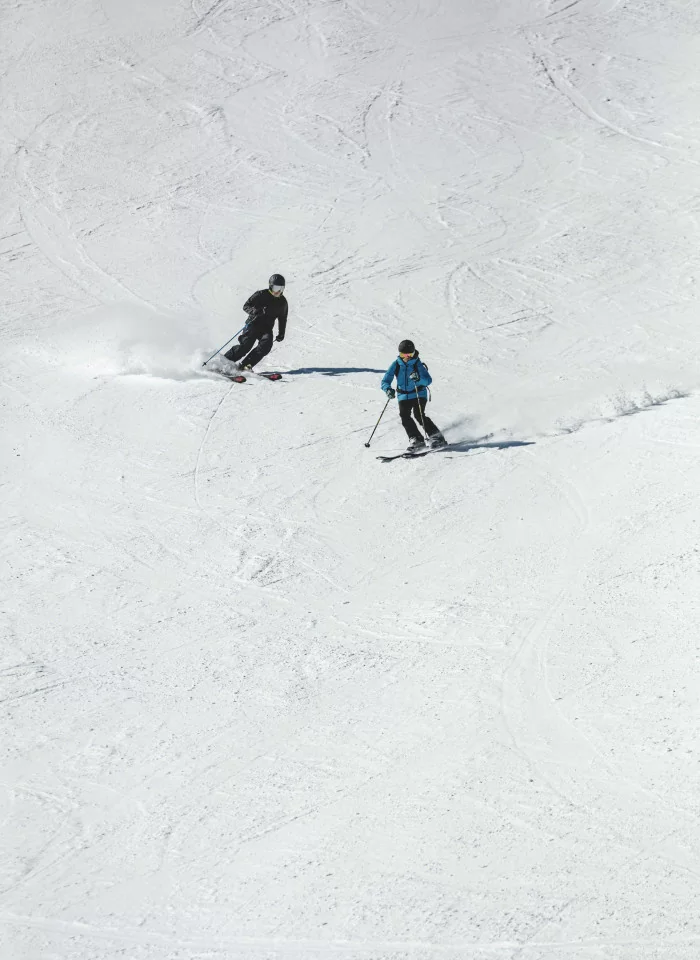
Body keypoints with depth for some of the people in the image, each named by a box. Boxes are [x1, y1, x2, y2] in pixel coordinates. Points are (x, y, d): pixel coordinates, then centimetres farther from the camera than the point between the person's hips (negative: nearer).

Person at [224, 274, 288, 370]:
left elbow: (282, 319, 21)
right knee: (246, 345, -20)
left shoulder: (283, 302, 8)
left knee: (266, 345, -25)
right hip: (254, 323, -4)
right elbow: (246, 306, -6)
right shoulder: (261, 295, -6)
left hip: (267, 328, 4)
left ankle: (245, 365, -23)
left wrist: (281, 334, 13)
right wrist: (255, 311, -26)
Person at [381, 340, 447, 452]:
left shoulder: (418, 364, -11)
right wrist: (388, 389, -25)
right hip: (404, 396, 4)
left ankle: (436, 437, -14)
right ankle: (416, 439, -11)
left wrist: (419, 379, -39)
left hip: (419, 394, -4)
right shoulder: (396, 365, -3)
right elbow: (385, 381, -3)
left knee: (418, 415, -21)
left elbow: (428, 380, -19)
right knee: (404, 415, -17)